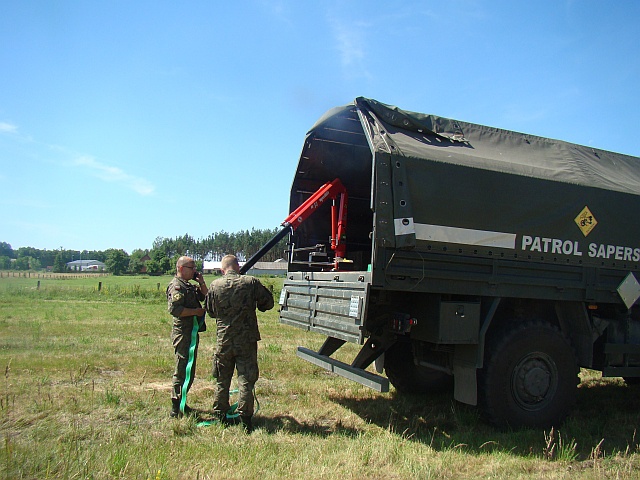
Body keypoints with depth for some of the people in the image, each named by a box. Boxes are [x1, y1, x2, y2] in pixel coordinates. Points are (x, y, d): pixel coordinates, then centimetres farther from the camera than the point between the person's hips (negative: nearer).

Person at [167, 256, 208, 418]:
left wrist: (202, 283, 7)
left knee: (189, 370, 17)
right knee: (183, 371, -5)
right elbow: (174, 309, -25)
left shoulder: (190, 286, 17)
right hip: (183, 333, -10)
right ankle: (176, 409, 2)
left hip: (192, 332, 10)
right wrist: (196, 311, -17)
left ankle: (181, 403, 29)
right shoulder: (176, 286, -13)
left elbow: (205, 297, 22)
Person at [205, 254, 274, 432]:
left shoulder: (215, 286, -4)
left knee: (222, 381, 16)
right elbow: (268, 303, 0)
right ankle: (245, 417, 7)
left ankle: (220, 417, 26)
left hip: (223, 341, 2)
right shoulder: (251, 282, -9)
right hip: (247, 339, -2)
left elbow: (210, 311, 8)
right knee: (246, 379, 6)